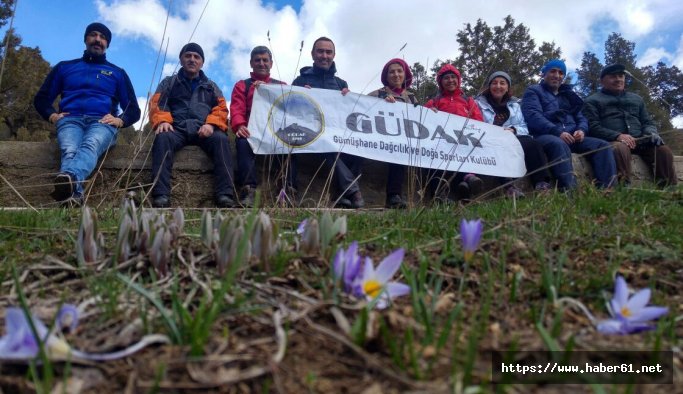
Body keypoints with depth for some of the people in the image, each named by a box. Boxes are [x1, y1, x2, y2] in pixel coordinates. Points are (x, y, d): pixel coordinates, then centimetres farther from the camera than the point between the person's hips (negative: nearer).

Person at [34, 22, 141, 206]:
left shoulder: (118, 73, 25)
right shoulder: (64, 67, 27)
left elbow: (134, 110, 20)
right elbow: (41, 98, 26)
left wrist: (120, 120, -3)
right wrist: (52, 115, 3)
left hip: (102, 122, -1)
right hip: (70, 120, 1)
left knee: (90, 145, -39)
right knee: (69, 151, -36)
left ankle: (69, 178, -70)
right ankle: (74, 196, -64)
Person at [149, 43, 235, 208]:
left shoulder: (211, 86, 28)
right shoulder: (169, 82, 26)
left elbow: (221, 108, 13)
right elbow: (156, 103, 11)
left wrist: (211, 124, -9)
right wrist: (162, 121, -12)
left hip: (203, 130, 0)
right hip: (177, 128, 0)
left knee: (221, 139, -33)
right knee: (163, 138, -35)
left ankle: (225, 196, -42)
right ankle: (161, 197, -46)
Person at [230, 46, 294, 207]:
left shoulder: (282, 86, 27)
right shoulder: (242, 85, 22)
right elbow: (236, 109, 5)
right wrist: (240, 126, -20)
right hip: (252, 131, 0)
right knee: (244, 142, -36)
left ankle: (288, 190, -43)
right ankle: (248, 191, -47)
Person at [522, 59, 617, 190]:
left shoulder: (568, 95, 31)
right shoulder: (533, 91, 11)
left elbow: (581, 117, 23)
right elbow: (533, 116, -8)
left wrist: (581, 130, -4)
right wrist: (557, 132, -21)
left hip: (571, 137, 6)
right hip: (545, 136, -6)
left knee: (602, 145, -18)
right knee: (559, 145, -41)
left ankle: (607, 189, -30)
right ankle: (570, 191, -55)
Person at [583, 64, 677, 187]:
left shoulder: (636, 99, 29)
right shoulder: (593, 101, 11)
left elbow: (647, 122, 27)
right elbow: (592, 127, -3)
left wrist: (652, 133, 0)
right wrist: (617, 136, -19)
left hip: (639, 141, 5)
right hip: (612, 141, -5)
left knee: (663, 150, -23)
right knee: (621, 148, -40)